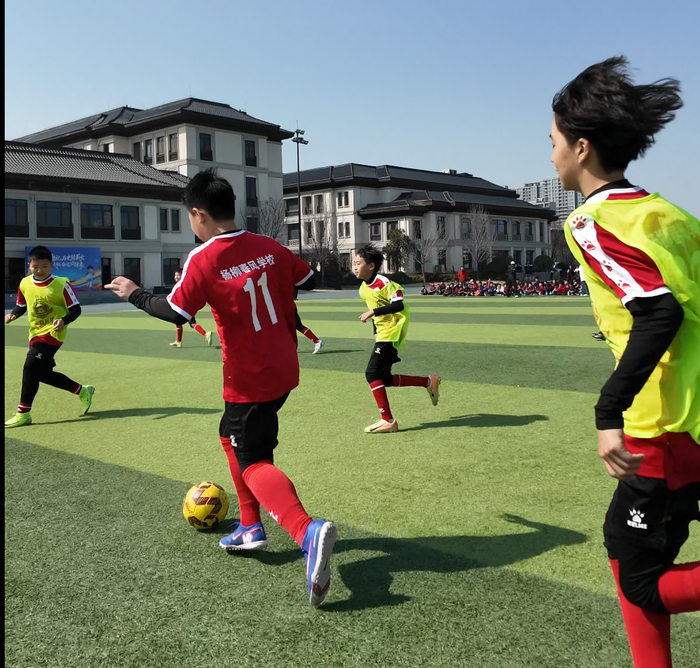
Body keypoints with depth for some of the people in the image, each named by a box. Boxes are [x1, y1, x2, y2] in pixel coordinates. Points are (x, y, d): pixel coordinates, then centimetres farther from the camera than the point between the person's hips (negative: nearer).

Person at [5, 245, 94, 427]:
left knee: (30, 366, -18)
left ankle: (23, 413, -9)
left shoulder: (61, 284, -11)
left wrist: (64, 321, -27)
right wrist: (13, 314, -4)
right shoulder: (25, 284, 3)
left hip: (52, 333, -7)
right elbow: (21, 306, 17)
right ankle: (83, 391, 28)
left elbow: (75, 309, -8)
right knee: (43, 373, 10)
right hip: (35, 334, 7)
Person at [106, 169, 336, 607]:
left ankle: (308, 532, -27)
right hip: (284, 368, 7)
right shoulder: (268, 247, 2)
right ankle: (251, 528, 32)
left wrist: (134, 294, 1)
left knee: (252, 462, -3)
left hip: (250, 379, -7)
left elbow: (175, 312, -15)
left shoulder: (203, 260, -15)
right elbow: (307, 279, 11)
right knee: (232, 435, 25)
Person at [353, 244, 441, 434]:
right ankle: (429, 382, 22)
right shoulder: (364, 289, 10)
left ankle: (387, 420, -9)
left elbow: (399, 305, -24)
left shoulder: (383, 283, -17)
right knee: (385, 379, 8)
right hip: (383, 333, 9)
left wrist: (373, 312, -27)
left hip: (392, 333, -9)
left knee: (373, 373, -15)